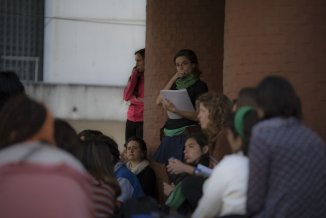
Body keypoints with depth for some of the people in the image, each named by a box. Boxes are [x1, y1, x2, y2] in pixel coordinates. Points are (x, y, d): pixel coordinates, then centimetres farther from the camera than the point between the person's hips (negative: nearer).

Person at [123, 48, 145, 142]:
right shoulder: (136, 76, 14)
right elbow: (126, 96, 4)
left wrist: (134, 98, -3)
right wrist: (133, 77, -1)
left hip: (143, 120, -7)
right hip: (131, 119, 7)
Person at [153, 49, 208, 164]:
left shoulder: (199, 86, -1)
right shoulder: (176, 84, 17)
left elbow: (199, 115, -11)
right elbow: (159, 101, 4)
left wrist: (175, 110, -21)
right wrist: (172, 79, 0)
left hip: (186, 135, -6)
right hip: (170, 135, 6)